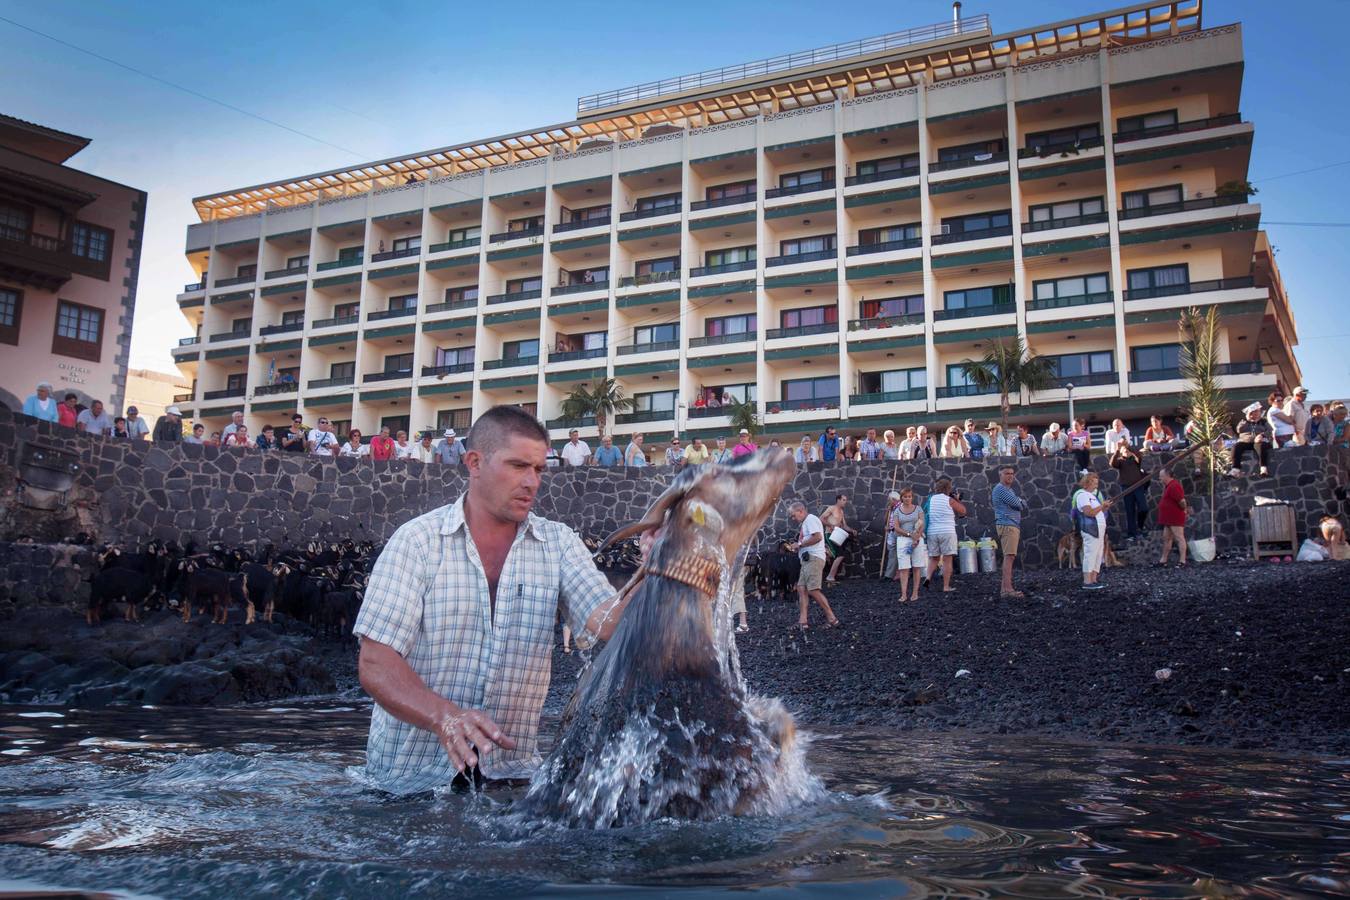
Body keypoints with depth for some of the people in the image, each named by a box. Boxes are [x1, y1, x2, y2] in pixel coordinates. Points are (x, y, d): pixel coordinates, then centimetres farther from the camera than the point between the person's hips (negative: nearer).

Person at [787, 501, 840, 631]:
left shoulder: (811, 519, -7)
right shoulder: (805, 523, 25)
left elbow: (818, 537, -21)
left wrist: (800, 544, -13)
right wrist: (796, 548, 11)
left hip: (814, 559, -11)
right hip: (807, 560, 11)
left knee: (813, 590, -14)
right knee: (801, 588, 2)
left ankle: (832, 619, -8)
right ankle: (803, 621, -3)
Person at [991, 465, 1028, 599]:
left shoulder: (1010, 489, 23)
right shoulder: (1001, 489, -11)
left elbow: (1022, 505, 17)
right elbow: (1018, 504, -16)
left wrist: (1020, 502, -4)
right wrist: (1021, 501, 5)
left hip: (1014, 525, 11)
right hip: (1007, 525, -11)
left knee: (1009, 556, 14)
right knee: (1009, 556, -17)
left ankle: (1004, 584, 19)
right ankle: (1007, 590, -23)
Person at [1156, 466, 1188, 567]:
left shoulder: (1173, 486, -20)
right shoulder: (1168, 486, 14)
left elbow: (1182, 501, -24)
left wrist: (1183, 509, -10)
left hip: (1175, 519, -11)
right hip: (1169, 519, 11)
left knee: (1179, 538, -7)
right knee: (1166, 538, 14)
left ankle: (1182, 561, -6)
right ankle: (1163, 560, 20)